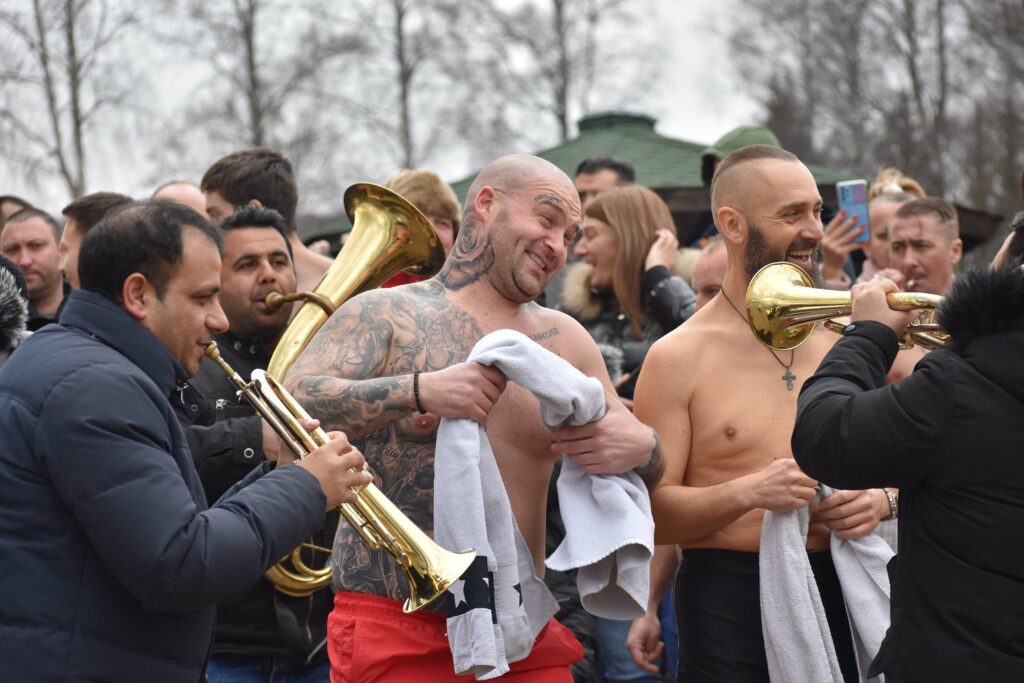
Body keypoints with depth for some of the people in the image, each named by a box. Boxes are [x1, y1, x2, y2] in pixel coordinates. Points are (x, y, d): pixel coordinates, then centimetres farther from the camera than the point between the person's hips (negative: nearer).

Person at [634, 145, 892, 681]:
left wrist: (881, 500, -5)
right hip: (728, 605, -4)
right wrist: (745, 494, -24)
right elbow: (650, 514, -9)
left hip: (837, 596, 4)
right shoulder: (678, 358, -5)